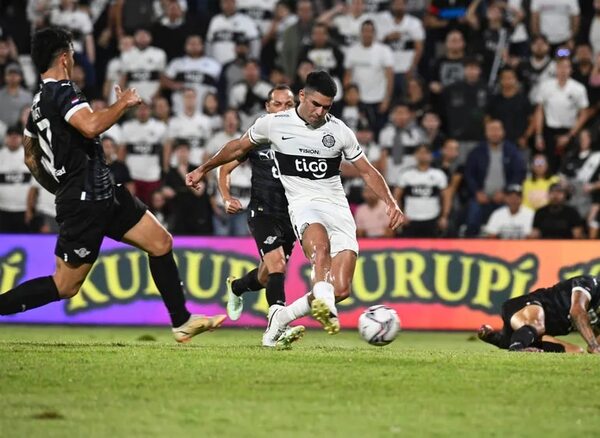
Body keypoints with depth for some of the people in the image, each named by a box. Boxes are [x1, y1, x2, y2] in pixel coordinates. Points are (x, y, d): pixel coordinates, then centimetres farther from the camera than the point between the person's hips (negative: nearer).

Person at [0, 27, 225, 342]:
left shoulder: (39, 102, 13)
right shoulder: (62, 91, -16)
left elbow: (30, 156, 23)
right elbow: (91, 126, -35)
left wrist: (61, 190, 30)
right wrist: (122, 104, -18)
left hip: (103, 196, 10)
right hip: (86, 204, -10)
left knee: (161, 243, 12)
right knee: (64, 287, -7)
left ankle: (182, 322, 16)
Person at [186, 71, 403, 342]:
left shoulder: (339, 131, 6)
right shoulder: (273, 124, 3)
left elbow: (367, 171, 15)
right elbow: (238, 147, 21)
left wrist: (391, 203, 2)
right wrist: (203, 169, 30)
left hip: (338, 208, 2)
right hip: (304, 205, -2)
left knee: (341, 290, -13)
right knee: (320, 243, -40)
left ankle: (282, 316, 7)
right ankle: (323, 303, -60)